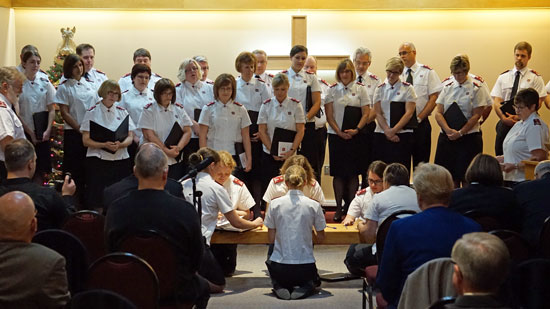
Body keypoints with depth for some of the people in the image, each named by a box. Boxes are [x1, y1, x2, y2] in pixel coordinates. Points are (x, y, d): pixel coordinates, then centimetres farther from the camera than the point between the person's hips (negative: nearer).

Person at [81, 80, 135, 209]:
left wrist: (120, 145, -13)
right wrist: (104, 145, -17)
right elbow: (86, 140, -1)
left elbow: (130, 137, 9)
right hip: (98, 161, -2)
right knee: (97, 202, -6)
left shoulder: (123, 112, 13)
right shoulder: (92, 112, 4)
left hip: (121, 160, 2)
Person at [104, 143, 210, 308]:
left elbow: (110, 251, -1)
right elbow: (197, 259, -8)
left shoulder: (116, 209, -15)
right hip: (177, 291, -2)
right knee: (201, 286, 31)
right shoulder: (185, 210, -21)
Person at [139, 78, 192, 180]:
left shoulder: (179, 109, 10)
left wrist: (178, 148, -12)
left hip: (176, 160, 3)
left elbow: (187, 132, 6)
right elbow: (149, 135, -8)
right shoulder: (149, 110, -1)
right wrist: (167, 151, -14)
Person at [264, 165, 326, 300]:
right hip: (305, 268, 0)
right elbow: (320, 239, 3)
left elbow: (271, 239, 1)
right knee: (314, 280, 35)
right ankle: (305, 287, -1)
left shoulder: (275, 204, -4)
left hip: (280, 269, 0)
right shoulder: (314, 205, -6)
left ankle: (279, 286, 3)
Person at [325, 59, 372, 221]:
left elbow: (366, 113, 1)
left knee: (353, 172, 0)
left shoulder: (360, 89, 5)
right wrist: (339, 132, -8)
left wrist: (356, 130, -12)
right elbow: (329, 115, 3)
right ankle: (339, 208, 6)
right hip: (336, 135, 1)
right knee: (338, 173, 0)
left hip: (355, 135, 0)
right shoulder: (332, 90, 6)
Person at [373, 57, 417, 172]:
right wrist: (387, 131, -10)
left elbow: (409, 113, -5)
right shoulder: (380, 89, 11)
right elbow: (378, 113, 4)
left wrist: (393, 130, -14)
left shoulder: (407, 89, 3)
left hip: (402, 134, -2)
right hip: (381, 135, 2)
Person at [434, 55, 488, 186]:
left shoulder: (476, 89, -1)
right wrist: (449, 130, -12)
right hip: (447, 137, 4)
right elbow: (438, 113, 4)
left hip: (469, 137, -4)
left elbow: (476, 115, -6)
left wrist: (460, 133, -14)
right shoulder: (447, 88, 10)